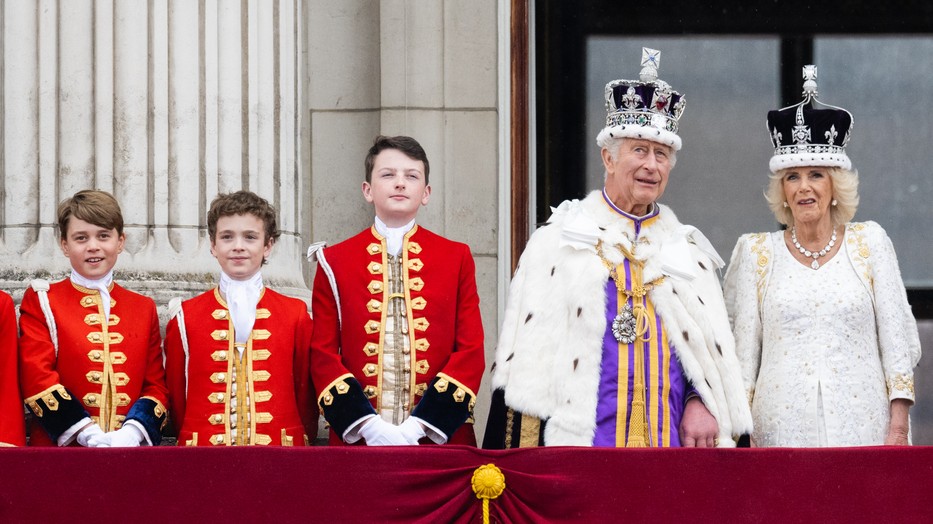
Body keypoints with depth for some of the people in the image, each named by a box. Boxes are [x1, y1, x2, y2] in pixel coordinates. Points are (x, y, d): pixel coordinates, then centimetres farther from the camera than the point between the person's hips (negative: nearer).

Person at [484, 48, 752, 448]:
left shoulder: (688, 250, 17)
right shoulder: (560, 241, 7)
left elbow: (714, 351, 16)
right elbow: (527, 352, 2)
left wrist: (700, 401, -4)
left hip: (672, 446, 3)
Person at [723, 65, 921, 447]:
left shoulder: (869, 243, 8)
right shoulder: (756, 253, 8)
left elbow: (896, 340, 5)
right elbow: (742, 352, 7)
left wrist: (898, 428, -2)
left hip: (862, 429, 0)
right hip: (782, 427, 0)